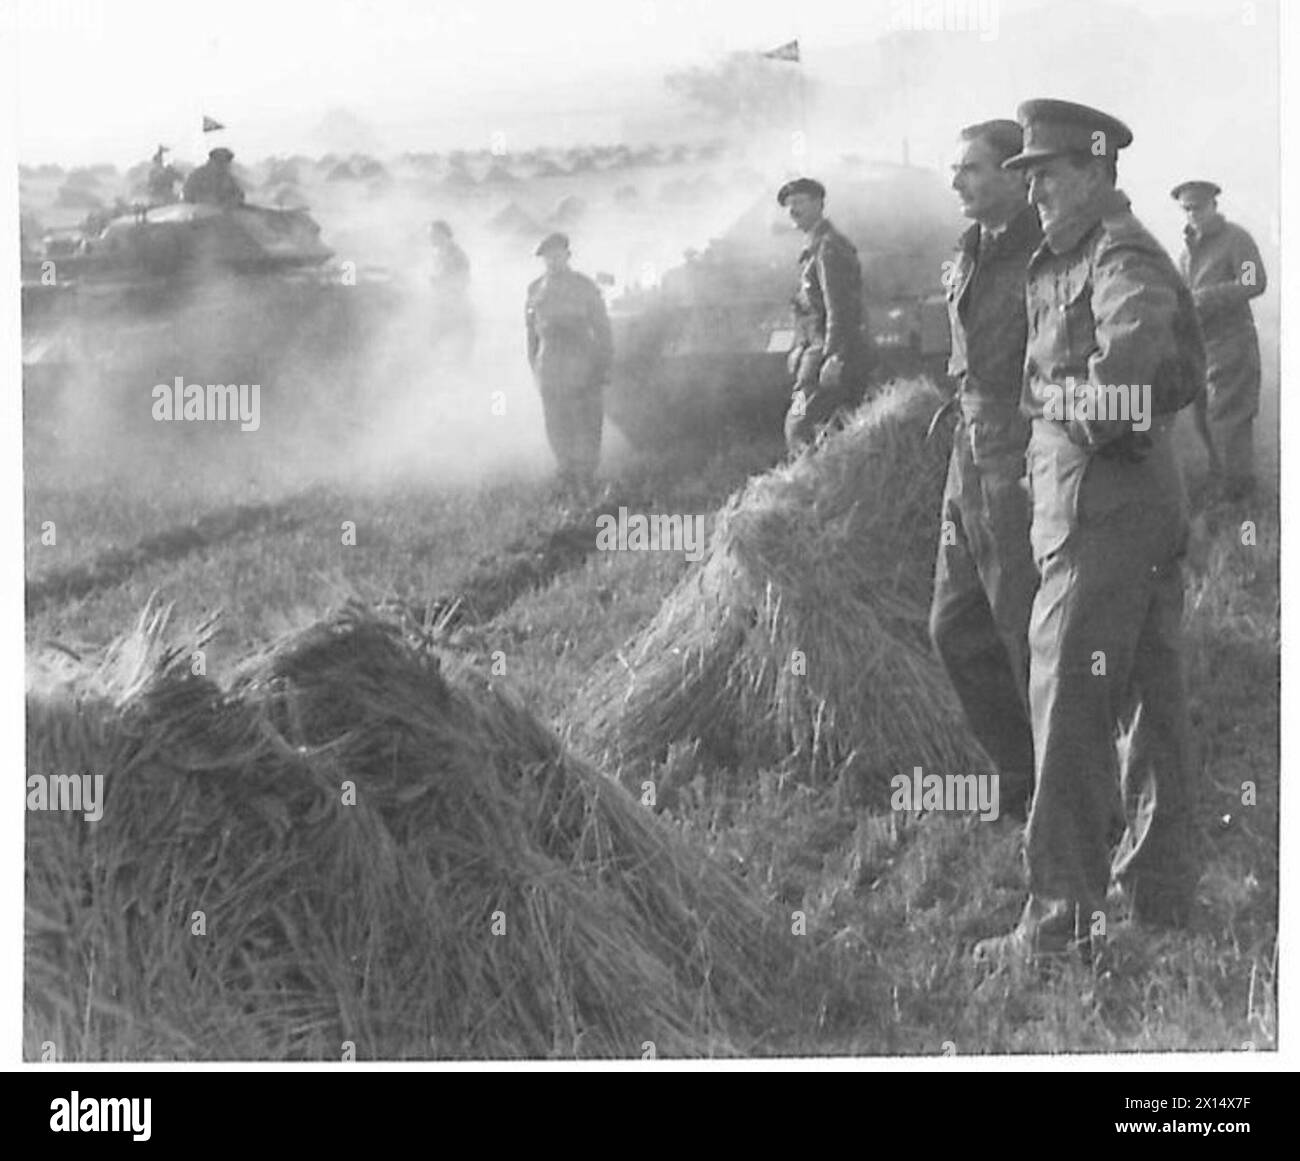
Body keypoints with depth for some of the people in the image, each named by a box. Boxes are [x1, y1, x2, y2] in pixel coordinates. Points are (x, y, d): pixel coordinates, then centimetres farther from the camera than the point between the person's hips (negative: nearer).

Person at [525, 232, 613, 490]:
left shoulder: (585, 287, -2)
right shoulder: (536, 289, 7)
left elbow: (602, 327, 0)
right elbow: (531, 329, 15)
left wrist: (603, 364, -2)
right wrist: (534, 363, 13)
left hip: (580, 361, -3)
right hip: (550, 368, 3)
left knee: (586, 421, 0)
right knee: (556, 425, 5)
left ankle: (586, 474, 11)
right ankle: (567, 472, 18)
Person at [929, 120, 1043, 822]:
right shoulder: (972, 254, 13)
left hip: (1028, 461, -9)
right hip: (973, 453, 9)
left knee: (1030, 633, -2)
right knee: (956, 628, 13)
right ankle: (1019, 776, 26)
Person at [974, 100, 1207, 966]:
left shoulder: (1120, 258, -13)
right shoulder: (1068, 261, 17)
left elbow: (1136, 338, -35)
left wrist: (1092, 414, -20)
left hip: (1103, 503, -10)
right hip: (1151, 501, 10)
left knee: (1070, 702, -9)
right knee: (1151, 699, 15)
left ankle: (1065, 913, -7)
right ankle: (1164, 892, 25)